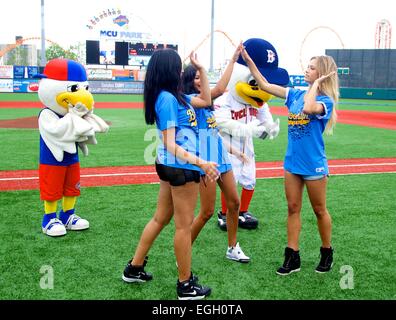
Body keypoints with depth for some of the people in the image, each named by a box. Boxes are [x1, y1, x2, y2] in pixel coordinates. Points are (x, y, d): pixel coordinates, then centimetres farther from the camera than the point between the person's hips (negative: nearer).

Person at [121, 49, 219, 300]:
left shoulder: (175, 96, 9)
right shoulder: (167, 98, -18)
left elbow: (205, 100, 22)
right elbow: (170, 145, -23)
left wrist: (201, 69, 14)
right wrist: (200, 163, -34)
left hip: (172, 165, 10)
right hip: (181, 166, -10)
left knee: (160, 219, 19)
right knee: (184, 225, 2)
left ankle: (134, 268, 30)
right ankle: (186, 285, 16)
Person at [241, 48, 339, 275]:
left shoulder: (325, 101, -12)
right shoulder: (296, 94, 5)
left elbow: (309, 108, -36)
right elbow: (265, 85, 7)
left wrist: (316, 84, -20)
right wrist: (248, 61, 3)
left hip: (314, 165, -6)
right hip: (292, 162, 6)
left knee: (319, 210, 10)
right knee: (293, 209, 8)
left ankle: (327, 253, 29)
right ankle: (293, 257, 16)